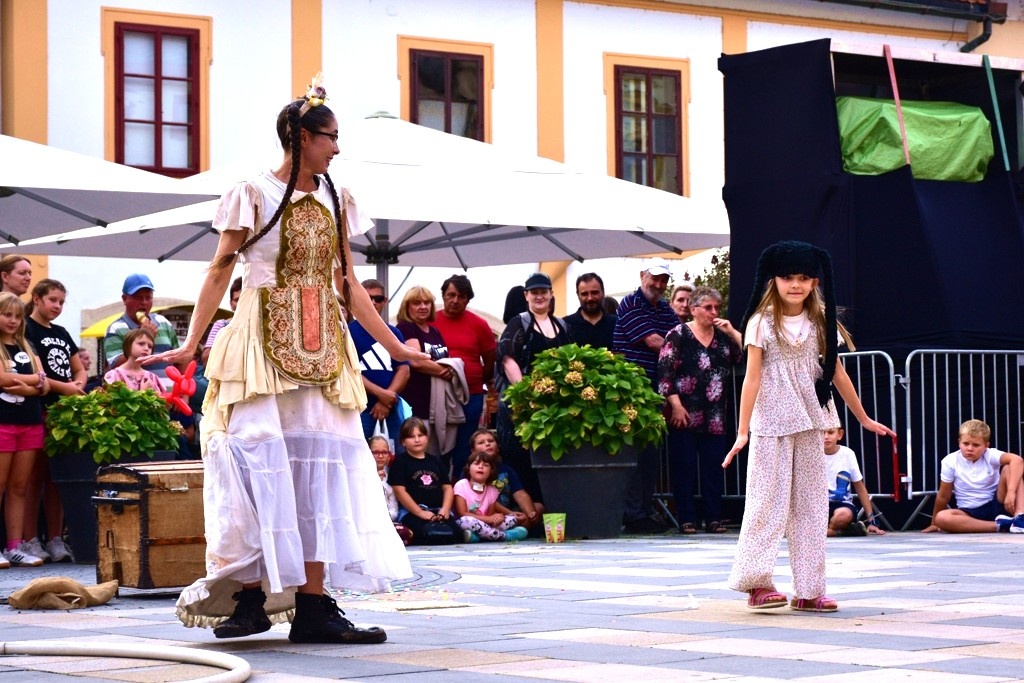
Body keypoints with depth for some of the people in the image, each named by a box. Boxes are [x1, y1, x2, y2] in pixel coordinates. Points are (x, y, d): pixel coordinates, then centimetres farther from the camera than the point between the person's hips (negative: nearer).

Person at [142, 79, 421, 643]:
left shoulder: (334, 200, 13)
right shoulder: (253, 194, -1)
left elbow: (347, 282, 16)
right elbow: (220, 272, -3)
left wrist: (396, 347, 14)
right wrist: (190, 343, -12)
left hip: (321, 348, 5)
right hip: (262, 343, -5)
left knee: (321, 464, -2)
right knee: (261, 459, -9)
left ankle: (313, 605, -2)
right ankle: (251, 597, -3)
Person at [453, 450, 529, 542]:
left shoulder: (492, 490, 7)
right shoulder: (461, 485, -8)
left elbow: (490, 515, 7)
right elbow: (462, 514, -15)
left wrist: (496, 518, -17)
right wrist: (489, 519, -21)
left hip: (484, 526, 6)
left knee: (513, 518, -8)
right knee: (467, 521, -39)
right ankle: (504, 536, -29)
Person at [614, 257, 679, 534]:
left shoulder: (666, 310, 19)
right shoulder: (630, 304, -5)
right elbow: (652, 341, -11)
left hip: (654, 390, 7)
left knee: (652, 455, 8)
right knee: (636, 453, -8)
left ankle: (645, 512, 14)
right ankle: (634, 514, -6)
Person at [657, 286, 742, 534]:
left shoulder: (723, 335, 13)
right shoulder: (678, 335, -1)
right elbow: (665, 372, -7)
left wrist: (732, 332, -4)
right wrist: (676, 406, -13)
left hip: (715, 416, 4)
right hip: (685, 415, -4)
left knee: (713, 467, 5)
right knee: (684, 467, -1)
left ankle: (713, 518, 9)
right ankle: (686, 519, 3)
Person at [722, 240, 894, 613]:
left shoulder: (820, 322, 7)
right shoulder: (762, 322, -4)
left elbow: (836, 372, 14)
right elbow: (753, 377, -8)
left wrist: (864, 419, 18)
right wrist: (743, 431, -14)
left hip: (810, 421, 4)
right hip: (771, 423, -4)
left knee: (811, 503, 5)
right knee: (769, 499, -5)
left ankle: (808, 590, 8)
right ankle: (756, 582, -1)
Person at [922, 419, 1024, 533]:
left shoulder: (990, 456, -9)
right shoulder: (950, 462, -5)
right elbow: (943, 496, 4)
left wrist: (1011, 492, -40)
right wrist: (934, 524, 12)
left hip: (995, 506, -1)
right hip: (970, 513, 1)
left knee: (1009, 468, -20)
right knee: (941, 518, -33)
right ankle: (999, 525, -35)